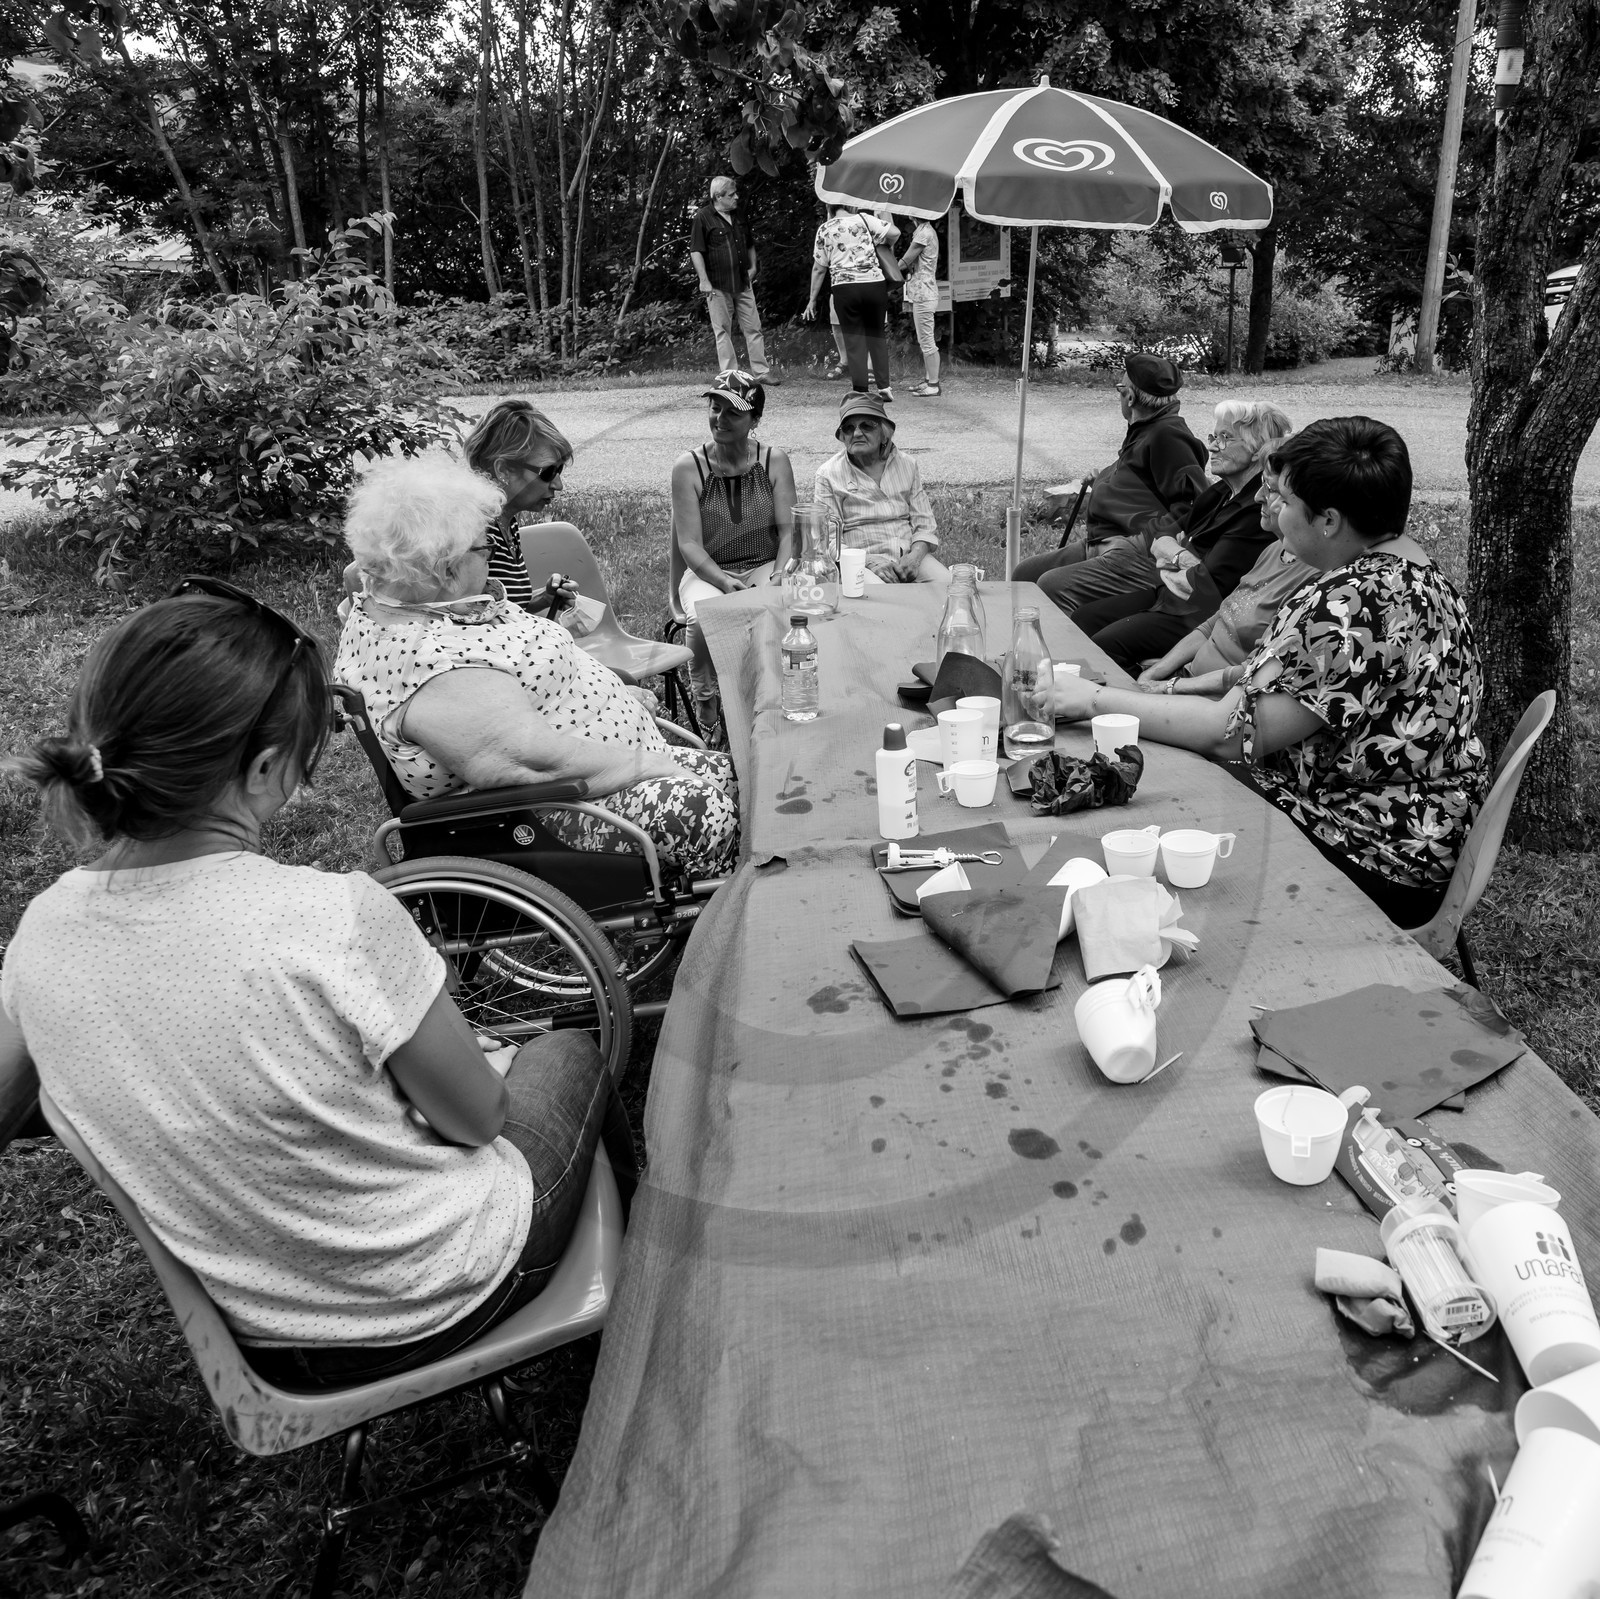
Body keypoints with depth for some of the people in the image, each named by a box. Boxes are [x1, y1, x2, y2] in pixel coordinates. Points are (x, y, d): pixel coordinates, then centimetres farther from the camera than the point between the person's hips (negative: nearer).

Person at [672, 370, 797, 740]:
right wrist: (724, 581, -26)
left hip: (765, 568, 1)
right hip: (708, 572, -1)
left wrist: (780, 575, -21)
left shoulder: (774, 461, 3)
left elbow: (788, 530, -2)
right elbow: (689, 544, -9)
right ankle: (707, 712, -12)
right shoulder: (689, 467, -2)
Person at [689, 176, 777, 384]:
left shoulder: (739, 216, 14)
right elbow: (695, 251, -9)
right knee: (723, 331, 1)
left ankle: (762, 371, 8)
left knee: (753, 328, 4)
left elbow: (750, 245, 28)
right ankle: (729, 375, 6)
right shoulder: (703, 217, -6)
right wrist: (703, 280, -16)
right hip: (718, 285, -6)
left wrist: (753, 267, 14)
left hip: (743, 283, 6)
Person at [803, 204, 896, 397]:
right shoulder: (863, 219, 3)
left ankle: (860, 390, 0)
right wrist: (881, 216, 20)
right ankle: (883, 385, 9)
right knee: (877, 335, 13)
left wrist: (812, 300, 14)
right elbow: (893, 232, -1)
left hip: (845, 288, 0)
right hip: (874, 285, 0)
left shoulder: (824, 230, 6)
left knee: (854, 340, 5)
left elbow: (818, 269, 8)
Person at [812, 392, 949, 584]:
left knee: (948, 582, -23)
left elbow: (924, 524, 12)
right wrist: (869, 561, -18)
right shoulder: (828, 474, 3)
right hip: (859, 563, -4)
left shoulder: (906, 465, 14)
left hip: (909, 556, 4)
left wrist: (915, 556, -10)